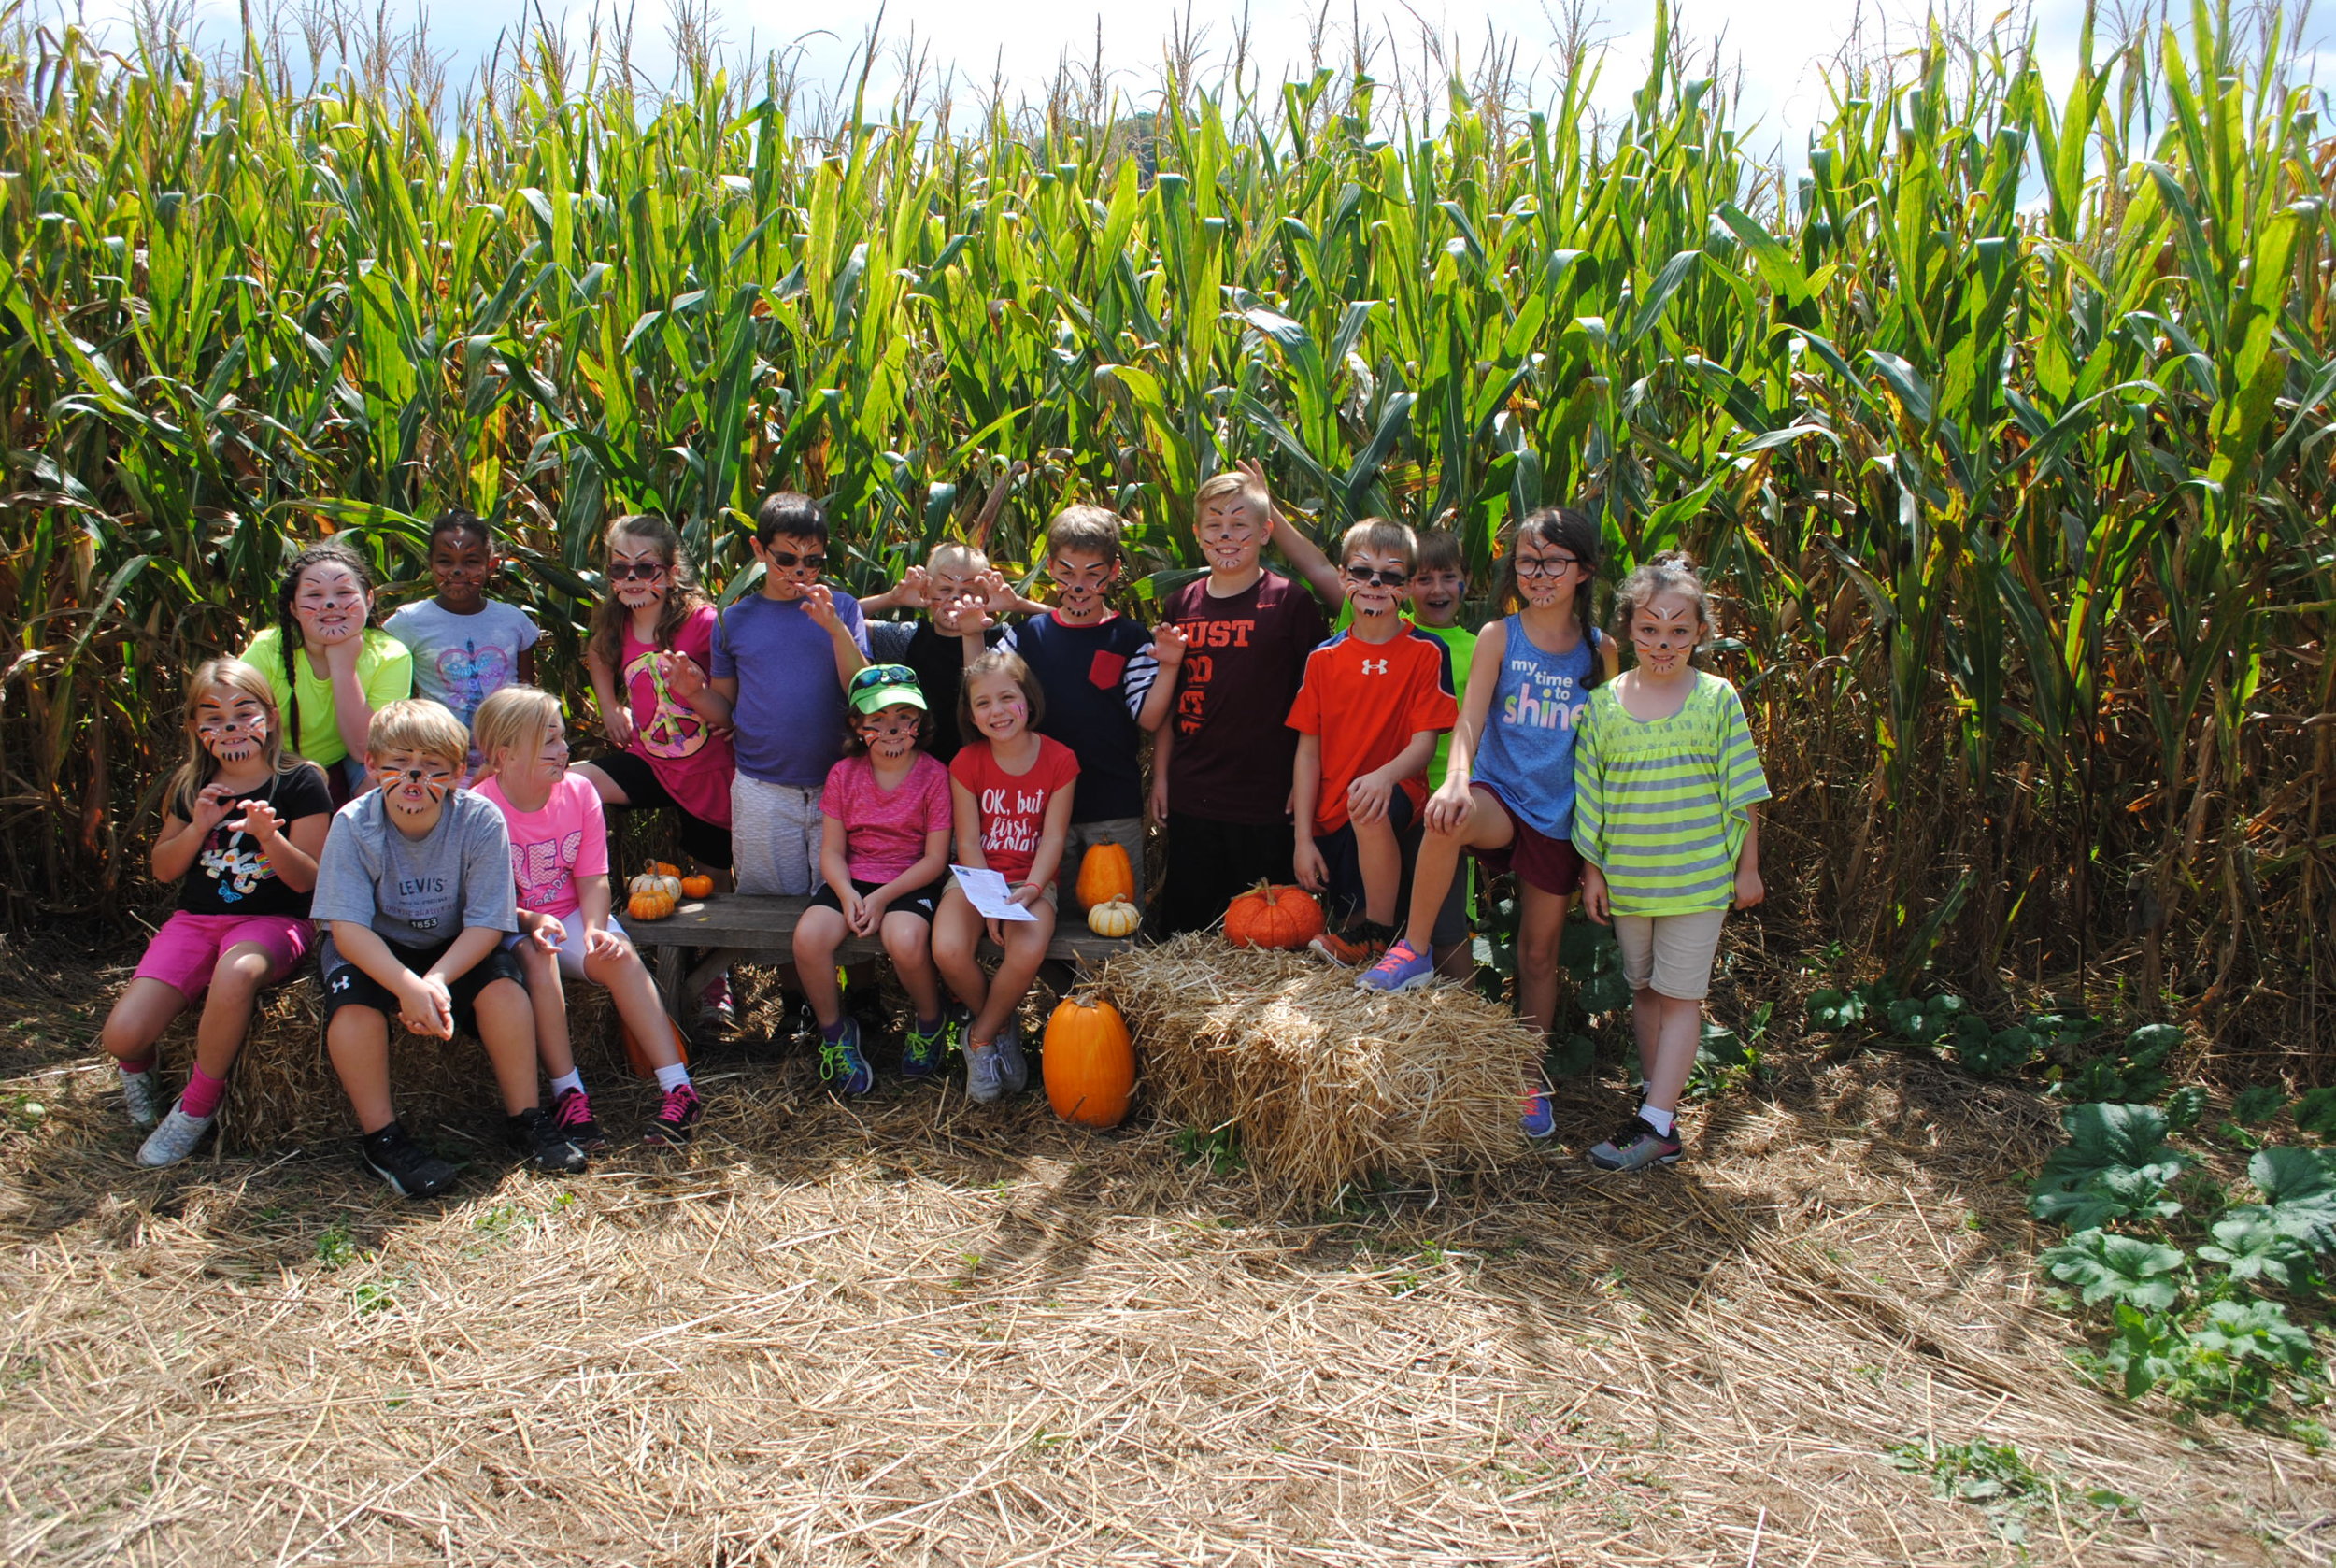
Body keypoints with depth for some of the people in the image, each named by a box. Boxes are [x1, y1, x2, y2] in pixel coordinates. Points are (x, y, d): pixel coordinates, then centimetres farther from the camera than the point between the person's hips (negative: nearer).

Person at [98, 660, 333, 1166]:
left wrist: (269, 836, -26)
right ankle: (138, 1068, 23)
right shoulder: (190, 786, 10)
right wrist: (198, 826, -5)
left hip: (274, 920, -4)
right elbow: (164, 871, 14)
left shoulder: (299, 782, -3)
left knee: (237, 970, -41)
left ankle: (196, 1109, -18)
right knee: (122, 1036, -19)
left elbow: (307, 880, -6)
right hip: (196, 919, 4)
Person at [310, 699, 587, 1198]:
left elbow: (486, 923, -20)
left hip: (455, 950, 0)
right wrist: (408, 987, -41)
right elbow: (347, 927, -25)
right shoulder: (353, 825, -20)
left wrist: (436, 980, -37)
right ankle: (380, 1138, -14)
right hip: (373, 951, 0)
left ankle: (525, 1118, -10)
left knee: (503, 982, -27)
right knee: (351, 999, -30)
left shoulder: (480, 820, -20)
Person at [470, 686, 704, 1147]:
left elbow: (593, 880, -4)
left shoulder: (579, 792, -4)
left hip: (570, 915, 3)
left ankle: (678, 1089, -31)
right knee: (536, 958, -35)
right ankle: (569, 1094, -33)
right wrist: (532, 922, -32)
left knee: (619, 954, -26)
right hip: (507, 926, -3)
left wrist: (594, 929, -24)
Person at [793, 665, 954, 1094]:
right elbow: (832, 851, 3)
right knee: (808, 937, -25)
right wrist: (847, 894, -18)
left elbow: (935, 859, -7)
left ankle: (930, 1024, -1)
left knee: (905, 941, -34)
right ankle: (835, 1032, 1)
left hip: (911, 881, -3)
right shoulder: (843, 774, 3)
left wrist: (883, 897, -17)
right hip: (851, 879, 3)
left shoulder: (934, 775, -5)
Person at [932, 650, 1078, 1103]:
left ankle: (981, 1037, -5)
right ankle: (1001, 1028, 1)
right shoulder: (968, 762, -2)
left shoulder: (1059, 760, -4)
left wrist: (1028, 892, -20)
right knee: (948, 951, -29)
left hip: (1032, 880, -1)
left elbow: (1053, 838, -5)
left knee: (1028, 953, -33)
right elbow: (968, 842, -4)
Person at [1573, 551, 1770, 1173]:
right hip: (1626, 876, 3)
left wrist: (1747, 867, 2)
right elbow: (1588, 795, 4)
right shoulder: (1602, 704, -1)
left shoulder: (1717, 699, -4)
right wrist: (1592, 870, 4)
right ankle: (1664, 1109, 25)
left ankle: (1654, 1124, 1)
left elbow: (1742, 794, 1)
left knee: (1680, 995, -1)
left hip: (1699, 877, -3)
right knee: (1644, 991, 12)